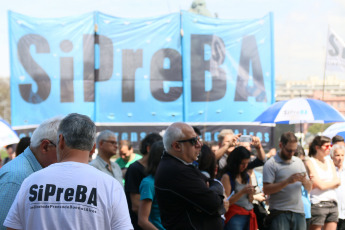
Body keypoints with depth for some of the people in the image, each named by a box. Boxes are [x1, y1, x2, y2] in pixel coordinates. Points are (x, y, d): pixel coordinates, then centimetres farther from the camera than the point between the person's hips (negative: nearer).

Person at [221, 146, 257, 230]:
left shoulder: (246, 177, 14)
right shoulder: (227, 177, -5)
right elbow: (227, 202, -9)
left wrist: (250, 194, -3)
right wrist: (242, 192, -18)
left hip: (249, 216, 6)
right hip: (235, 216, -6)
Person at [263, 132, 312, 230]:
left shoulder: (298, 162, 15)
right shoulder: (271, 164, -2)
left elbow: (309, 188, 16)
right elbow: (266, 190, -12)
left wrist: (304, 180, -7)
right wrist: (287, 181, -18)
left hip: (298, 211, 5)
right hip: (279, 213, -5)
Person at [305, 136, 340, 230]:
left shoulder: (329, 161, 16)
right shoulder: (310, 163, -5)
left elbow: (337, 182, 6)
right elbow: (321, 185, -13)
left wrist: (324, 184, -8)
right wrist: (333, 182, 2)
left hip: (333, 204, 7)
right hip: (318, 204, -6)